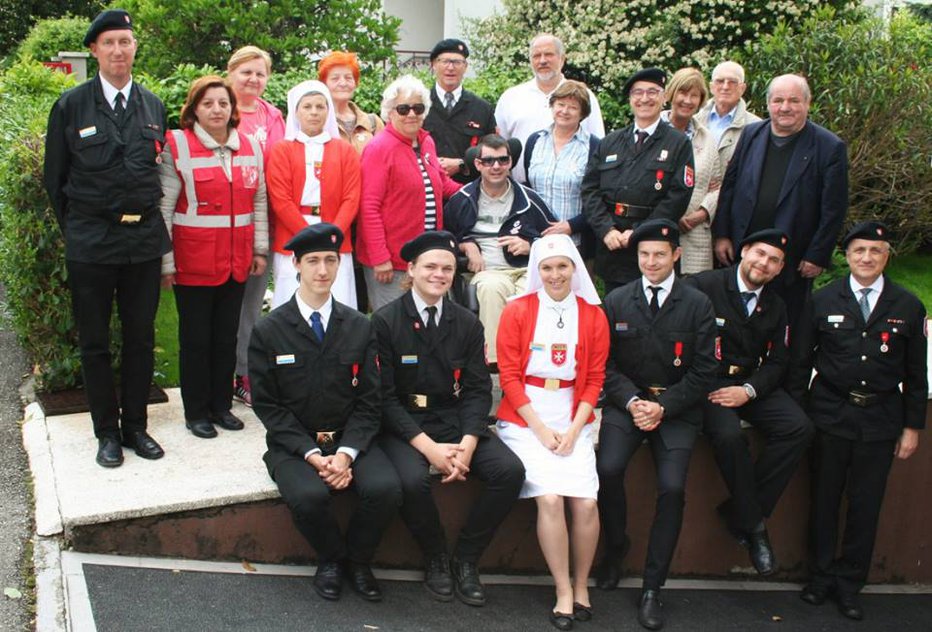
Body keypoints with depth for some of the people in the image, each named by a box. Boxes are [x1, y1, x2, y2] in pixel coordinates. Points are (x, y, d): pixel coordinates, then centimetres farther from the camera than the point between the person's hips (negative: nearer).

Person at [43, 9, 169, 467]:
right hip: (91, 241, -2)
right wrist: (74, 231, 4)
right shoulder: (70, 106, -1)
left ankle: (135, 425, 23)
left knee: (141, 338, 9)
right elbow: (54, 178, 4)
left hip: (144, 238, 3)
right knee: (94, 342, 6)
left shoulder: (154, 107, 8)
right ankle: (107, 430, 19)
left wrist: (151, 223, 6)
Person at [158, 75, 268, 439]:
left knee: (227, 336, 11)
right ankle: (196, 412, 17)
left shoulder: (250, 146, 7)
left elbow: (260, 201, 13)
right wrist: (165, 261, -9)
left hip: (236, 261, 4)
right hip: (193, 262, -4)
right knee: (195, 338, 5)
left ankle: (221, 405, 24)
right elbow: (164, 207, -7)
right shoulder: (178, 146, -6)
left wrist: (260, 249, 9)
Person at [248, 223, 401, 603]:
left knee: (386, 488, -26)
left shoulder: (359, 328, 4)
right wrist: (312, 454, -15)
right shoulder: (268, 332, -2)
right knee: (309, 496, -32)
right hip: (294, 444, -2)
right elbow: (268, 406, -3)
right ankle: (331, 559, 3)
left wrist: (346, 454, -14)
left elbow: (369, 401, 2)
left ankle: (357, 560, 5)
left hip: (350, 441, 2)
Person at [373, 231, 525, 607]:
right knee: (412, 480, -33)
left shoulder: (468, 323, 7)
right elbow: (385, 396, -9)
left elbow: (478, 390, 3)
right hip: (404, 424, -3)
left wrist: (467, 443, -15)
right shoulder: (385, 321, -5)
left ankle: (466, 560, 0)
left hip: (457, 420, 4)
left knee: (510, 471, -19)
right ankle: (437, 559, -2)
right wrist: (427, 446, -20)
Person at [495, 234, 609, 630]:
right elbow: (509, 376, -3)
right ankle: (564, 592, -5)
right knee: (550, 497, -21)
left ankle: (581, 585, 6)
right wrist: (541, 429, -9)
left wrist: (573, 430, -6)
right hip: (524, 420, -2)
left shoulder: (593, 316, 5)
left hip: (573, 422, 2)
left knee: (586, 501, -17)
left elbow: (595, 379, 6)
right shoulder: (516, 311, -1)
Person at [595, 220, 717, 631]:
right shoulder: (617, 301, 7)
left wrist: (662, 407, -12)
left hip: (677, 408, -1)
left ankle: (652, 587, -4)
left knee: (672, 487, -20)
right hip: (627, 401, 1)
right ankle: (616, 545, 6)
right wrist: (631, 401, -11)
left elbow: (703, 370, -1)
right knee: (608, 468, -25)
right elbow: (606, 363, 5)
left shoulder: (698, 304, 2)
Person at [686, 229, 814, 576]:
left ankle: (738, 511, -10)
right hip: (707, 384, -5)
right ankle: (753, 526, -12)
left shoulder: (776, 307, 12)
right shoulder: (703, 286, -6)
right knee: (729, 435, -33)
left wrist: (748, 391, -9)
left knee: (800, 428, -18)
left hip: (750, 384, 6)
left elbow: (777, 362, 10)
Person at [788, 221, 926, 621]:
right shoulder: (823, 300, 1)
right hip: (830, 414, 0)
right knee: (825, 499, 8)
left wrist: (912, 426, 3)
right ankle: (822, 575, 25)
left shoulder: (908, 307, 3)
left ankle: (849, 584, 20)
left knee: (866, 504, 5)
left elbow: (915, 373, 6)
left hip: (880, 418, 1)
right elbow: (801, 361, 3)